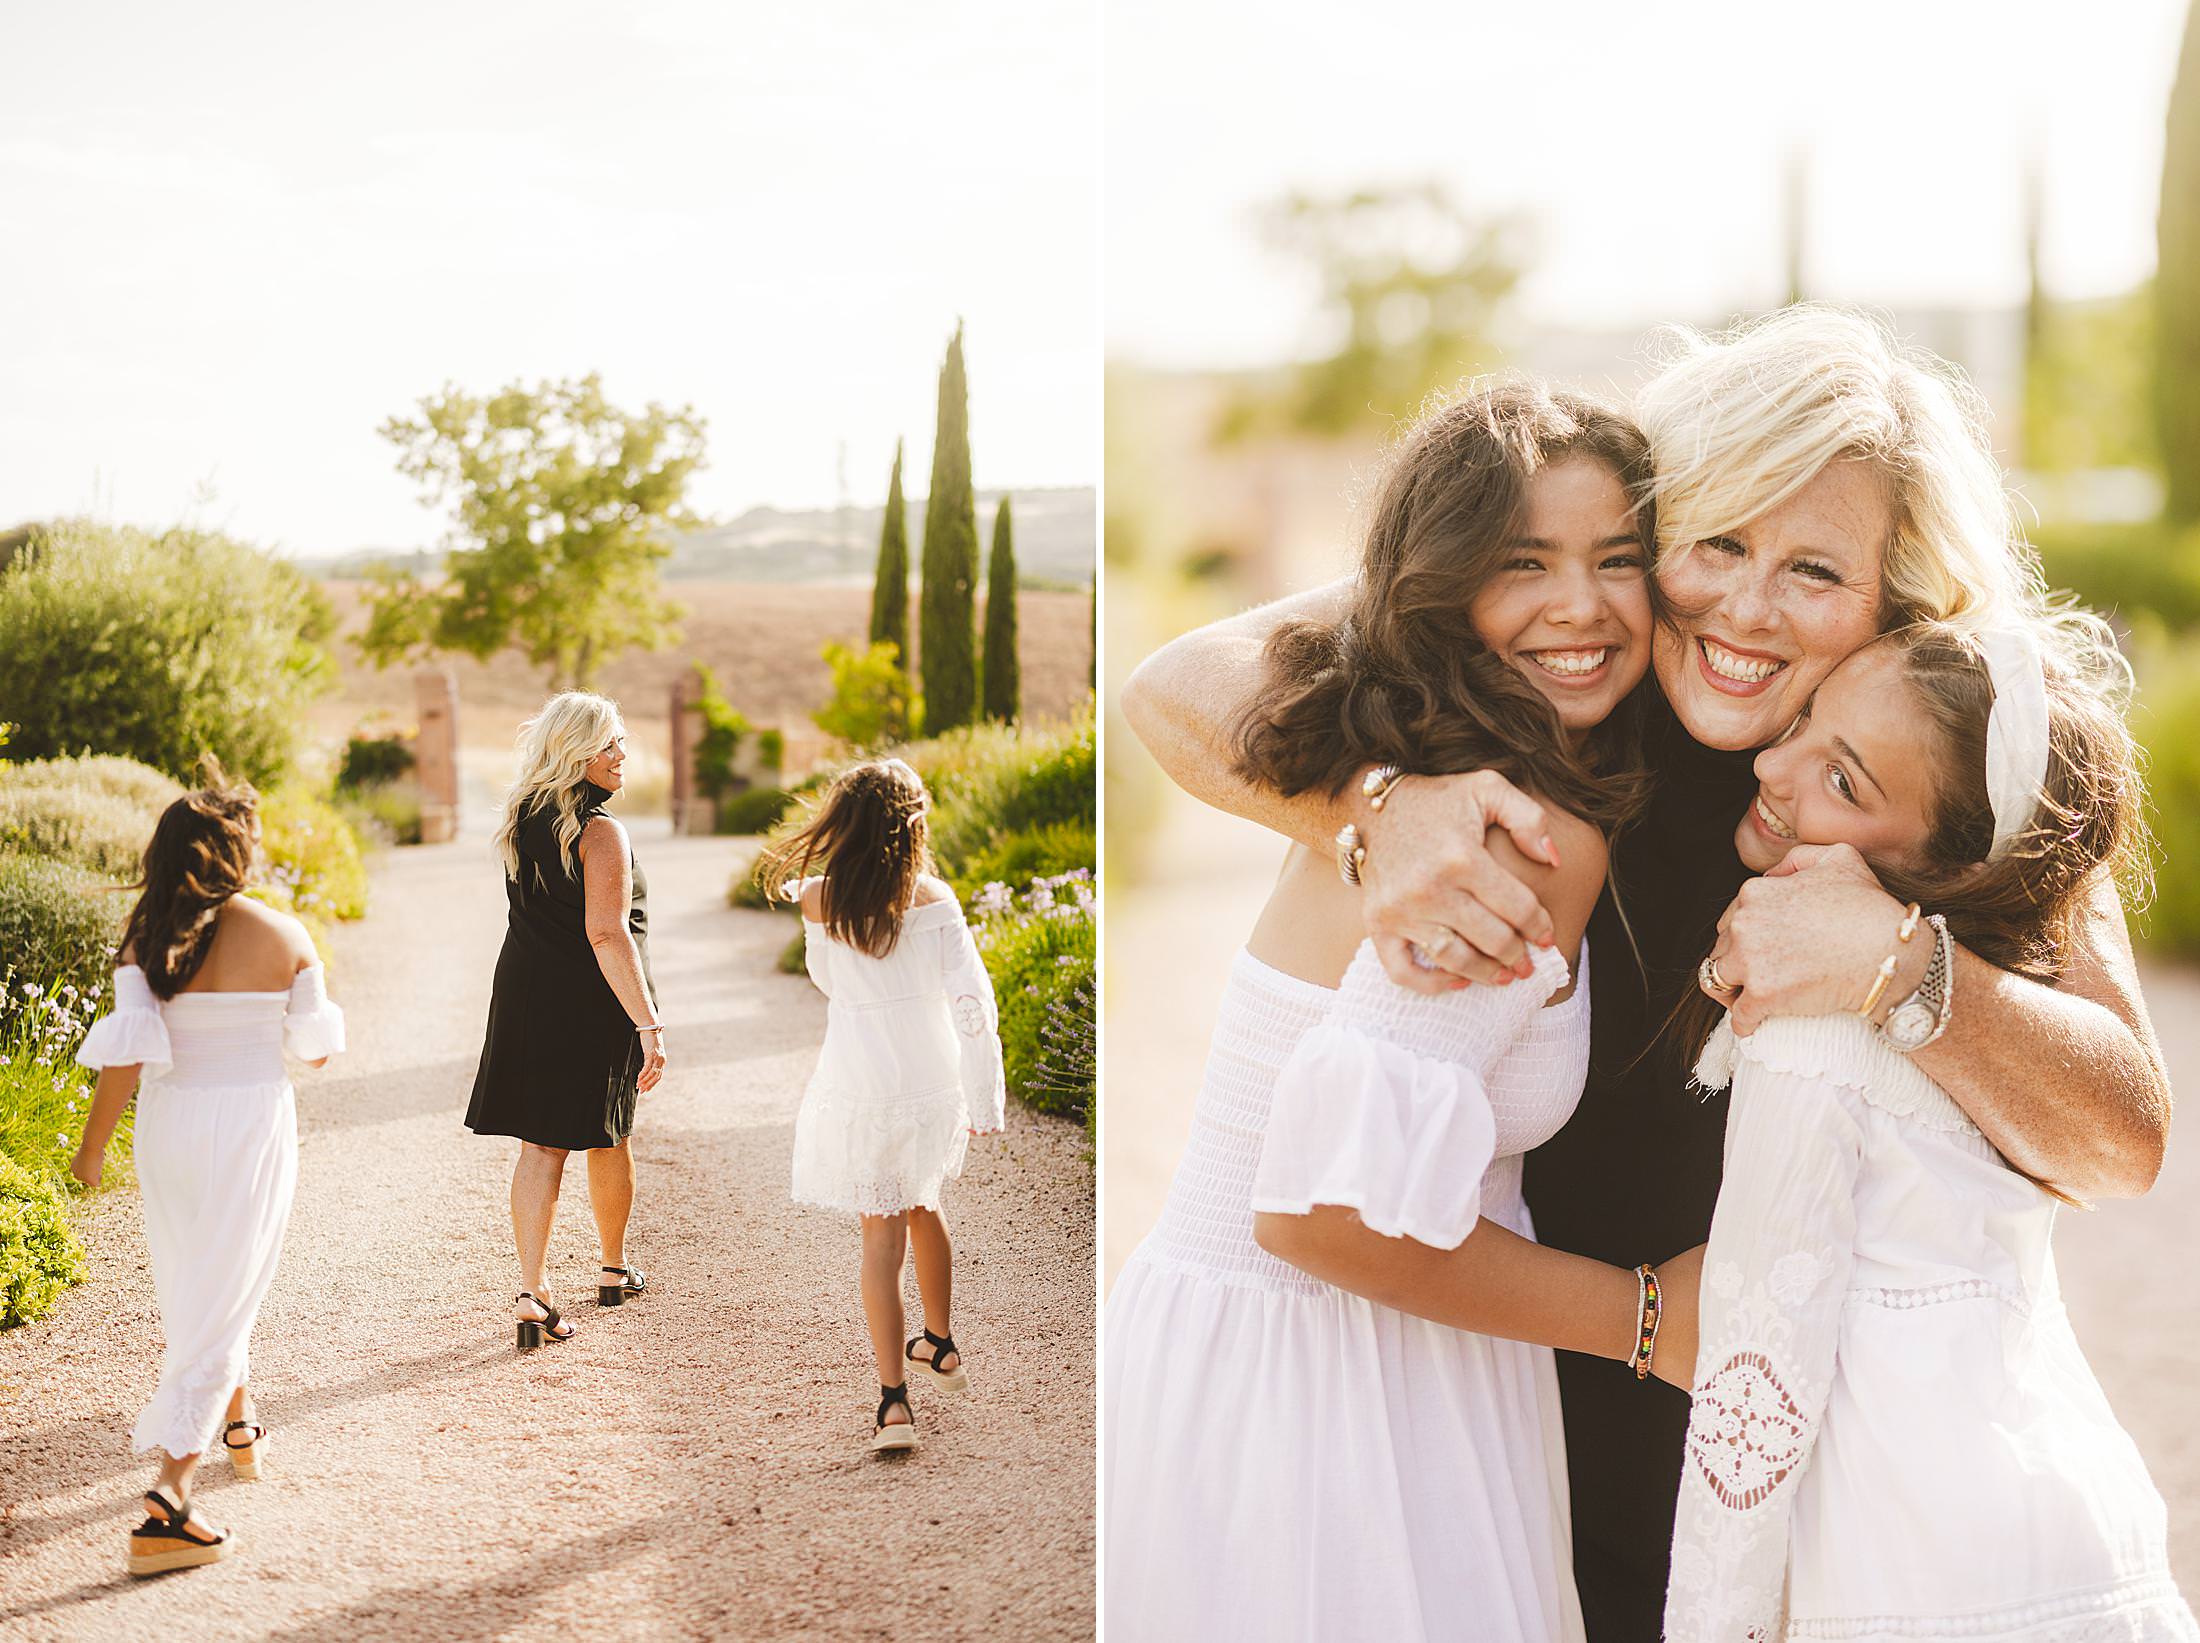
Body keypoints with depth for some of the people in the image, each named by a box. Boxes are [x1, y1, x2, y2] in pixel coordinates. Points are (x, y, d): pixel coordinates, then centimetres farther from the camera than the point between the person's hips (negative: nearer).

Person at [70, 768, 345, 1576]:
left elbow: (126, 1056, -11)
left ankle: (238, 1424, 45)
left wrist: (91, 1148, 2)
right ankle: (171, 1494, -10)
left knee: (195, 1288, 24)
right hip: (252, 1122, -3)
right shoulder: (283, 937, -10)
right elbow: (315, 1048, 0)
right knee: (221, 1302, 0)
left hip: (169, 1128, 3)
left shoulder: (147, 941, -8)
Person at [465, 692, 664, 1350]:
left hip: (525, 996, 5)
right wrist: (648, 1024, -26)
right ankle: (614, 1270, 33)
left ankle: (531, 1295, -3)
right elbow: (607, 934, -26)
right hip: (595, 1004, -5)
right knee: (608, 1137, 15)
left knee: (537, 1144, 6)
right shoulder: (600, 832, -18)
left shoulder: (522, 821, 5)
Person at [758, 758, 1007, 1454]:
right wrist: (985, 1099, -4)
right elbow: (972, 1000, -12)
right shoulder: (932, 898, -10)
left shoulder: (817, 899, -10)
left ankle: (894, 1401, -4)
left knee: (881, 1237, 2)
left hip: (859, 1087, -2)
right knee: (924, 1206, 26)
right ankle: (941, 1348, 43)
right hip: (932, 1080, 2)